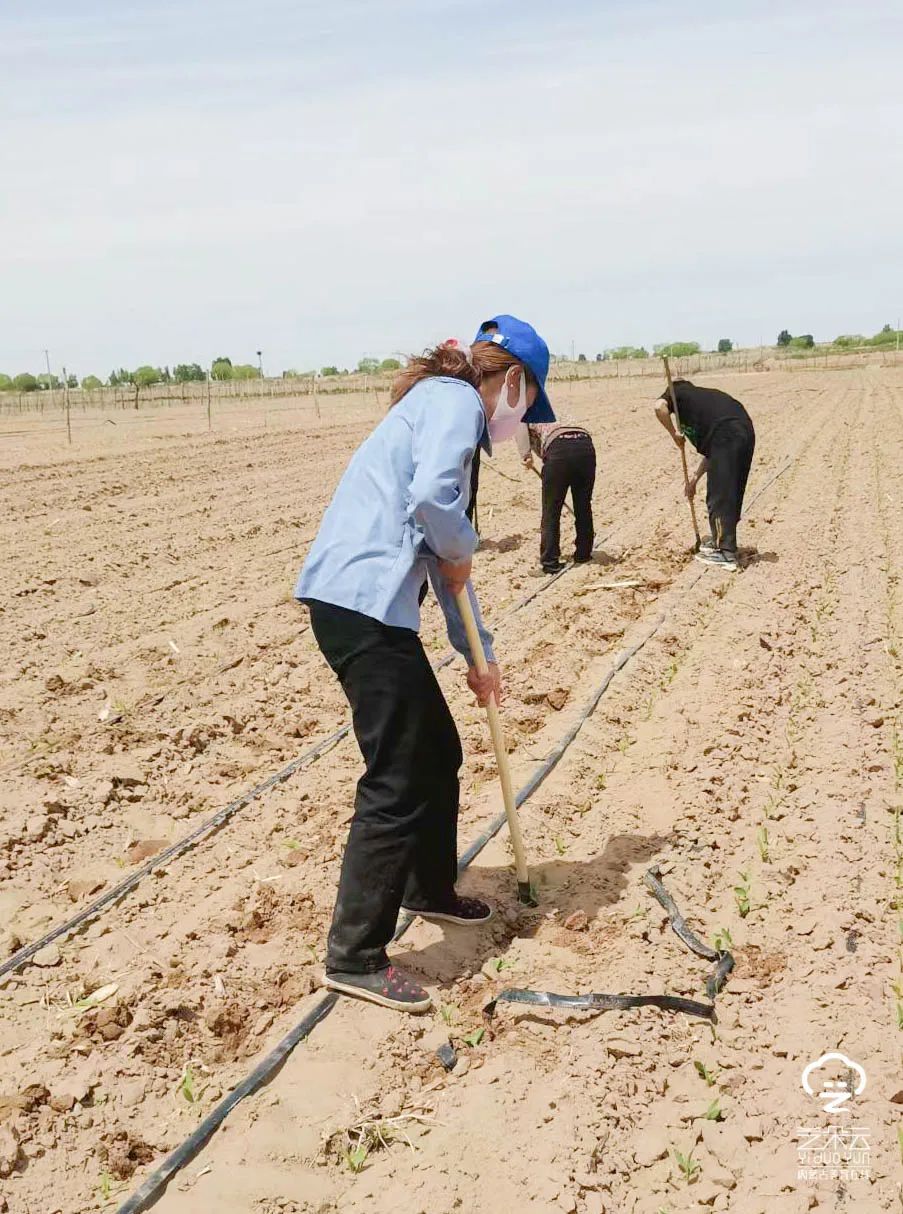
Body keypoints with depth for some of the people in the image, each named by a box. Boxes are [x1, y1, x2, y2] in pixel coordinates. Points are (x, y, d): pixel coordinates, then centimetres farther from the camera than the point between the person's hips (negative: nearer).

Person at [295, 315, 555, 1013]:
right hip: (364, 604, -10)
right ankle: (354, 957, 6)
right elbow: (430, 497, -26)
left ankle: (429, 890, 41)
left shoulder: (447, 406, 26)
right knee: (399, 783, -5)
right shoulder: (455, 399, -4)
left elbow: (446, 560, 29)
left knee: (439, 751, 22)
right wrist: (461, 551, -4)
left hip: (364, 602, 10)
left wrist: (479, 656, 31)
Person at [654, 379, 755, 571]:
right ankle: (721, 541, 33)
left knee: (719, 497, -1)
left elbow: (660, 407, -9)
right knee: (732, 494, 19)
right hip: (746, 431, 8)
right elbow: (710, 452, 33)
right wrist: (695, 478, 35)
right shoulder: (704, 396, 35)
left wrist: (674, 434, 4)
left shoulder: (677, 392, 18)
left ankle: (726, 554, -1)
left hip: (725, 437, -8)